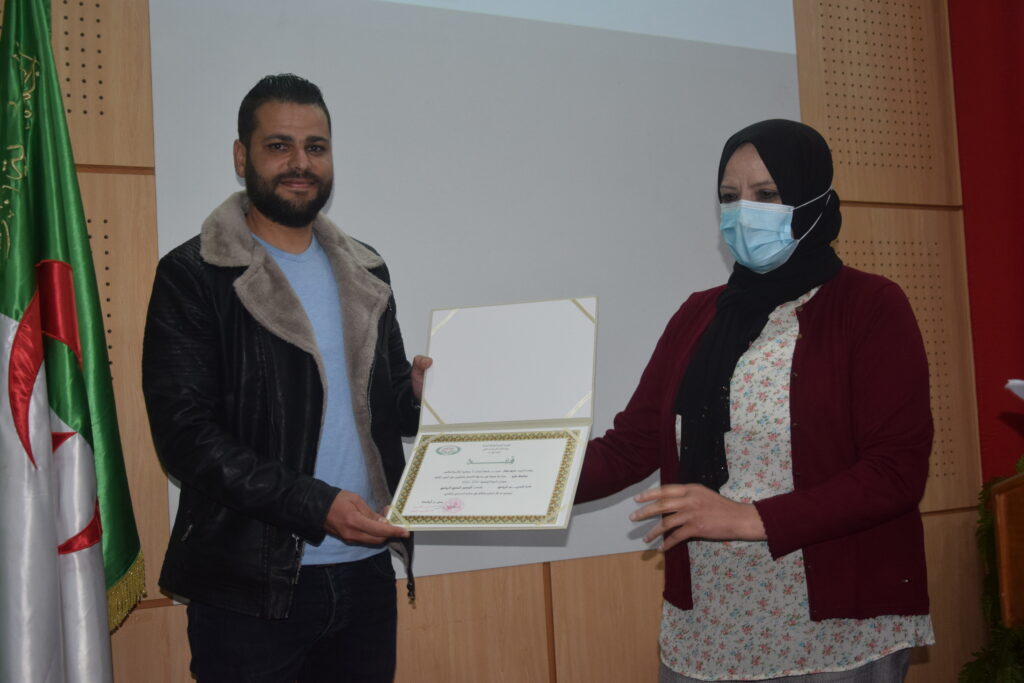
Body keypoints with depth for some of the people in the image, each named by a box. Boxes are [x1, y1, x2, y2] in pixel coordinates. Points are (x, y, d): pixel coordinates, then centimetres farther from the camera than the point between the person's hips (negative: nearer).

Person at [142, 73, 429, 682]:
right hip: (252, 586, -5)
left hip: (367, 572, 5)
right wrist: (313, 505, -21)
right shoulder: (193, 277, -6)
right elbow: (186, 433, -14)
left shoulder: (365, 272, 11)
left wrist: (420, 392, -5)